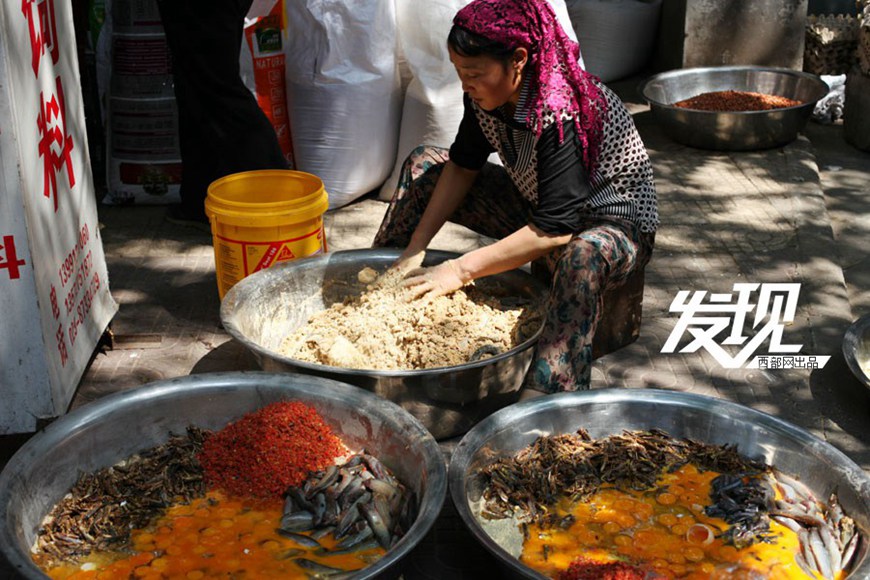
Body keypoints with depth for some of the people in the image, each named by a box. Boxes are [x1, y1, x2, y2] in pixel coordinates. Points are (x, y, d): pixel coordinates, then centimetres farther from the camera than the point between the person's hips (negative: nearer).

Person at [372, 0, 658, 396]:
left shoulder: (563, 113, -34)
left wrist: (460, 270, -32)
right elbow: (463, 167, 0)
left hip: (617, 225, -8)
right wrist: (414, 249, -8)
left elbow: (555, 230, -36)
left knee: (581, 256, -45)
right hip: (536, 206, 8)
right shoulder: (487, 94, -12)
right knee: (423, 165, 5)